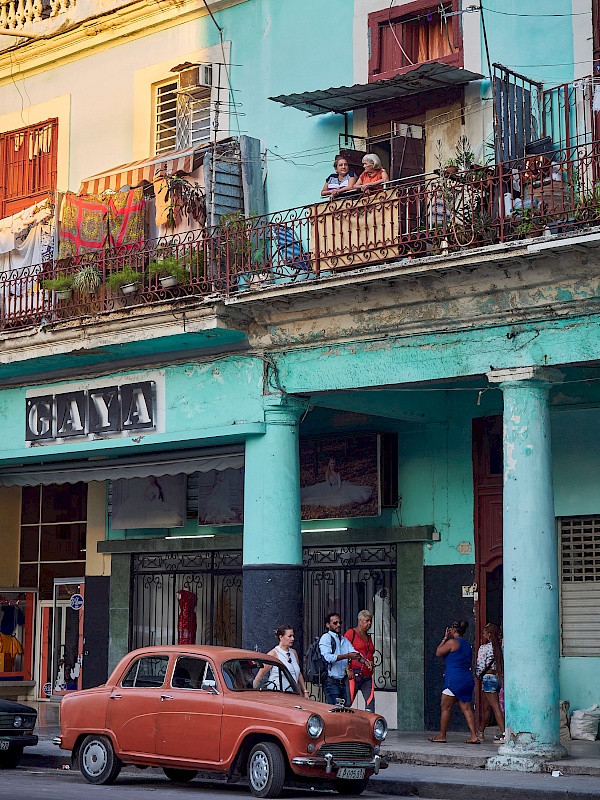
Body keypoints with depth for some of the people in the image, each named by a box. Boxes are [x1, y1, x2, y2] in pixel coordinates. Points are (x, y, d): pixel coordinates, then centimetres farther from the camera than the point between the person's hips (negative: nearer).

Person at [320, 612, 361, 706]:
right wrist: (347, 656, -25)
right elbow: (328, 657, -18)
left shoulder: (344, 640, 18)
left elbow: (353, 652, 5)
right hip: (331, 682, -7)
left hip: (343, 682, 7)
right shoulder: (326, 638, -4)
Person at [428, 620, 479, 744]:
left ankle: (442, 735, 8)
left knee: (445, 708, 2)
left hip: (454, 680, -8)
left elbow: (438, 653, 1)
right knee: (466, 708, 5)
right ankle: (474, 736, -3)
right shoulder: (467, 645, 16)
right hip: (467, 680, 8)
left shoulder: (452, 642, -9)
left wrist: (445, 638, 7)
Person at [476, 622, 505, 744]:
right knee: (485, 706, 19)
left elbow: (480, 666, -11)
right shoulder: (501, 646, 5)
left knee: (495, 707, -10)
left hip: (488, 678, -7)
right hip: (499, 678, 7)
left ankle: (504, 734, -17)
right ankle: (481, 732, 31)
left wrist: (478, 676, 8)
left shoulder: (484, 648, -11)